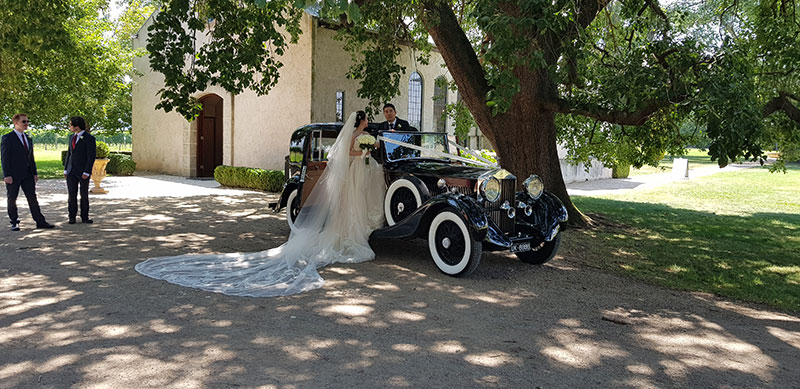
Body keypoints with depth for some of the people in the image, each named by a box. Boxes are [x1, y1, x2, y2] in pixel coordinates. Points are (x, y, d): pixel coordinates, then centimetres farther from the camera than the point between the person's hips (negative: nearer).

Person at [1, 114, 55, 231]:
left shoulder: (28, 138, 15)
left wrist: (35, 173, 12)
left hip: (27, 175, 6)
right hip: (13, 175, -5)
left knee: (32, 198, 3)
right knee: (12, 199, 5)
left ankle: (40, 222, 4)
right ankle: (14, 223, 16)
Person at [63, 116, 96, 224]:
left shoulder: (89, 138, -8)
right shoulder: (72, 137, 13)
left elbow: (91, 157, -11)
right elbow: (69, 154, 18)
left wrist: (87, 172, -16)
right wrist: (65, 169, 11)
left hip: (83, 171, -5)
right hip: (71, 171, 5)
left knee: (84, 195, 3)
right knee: (71, 195, 3)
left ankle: (84, 217, 11)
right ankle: (72, 217, 9)